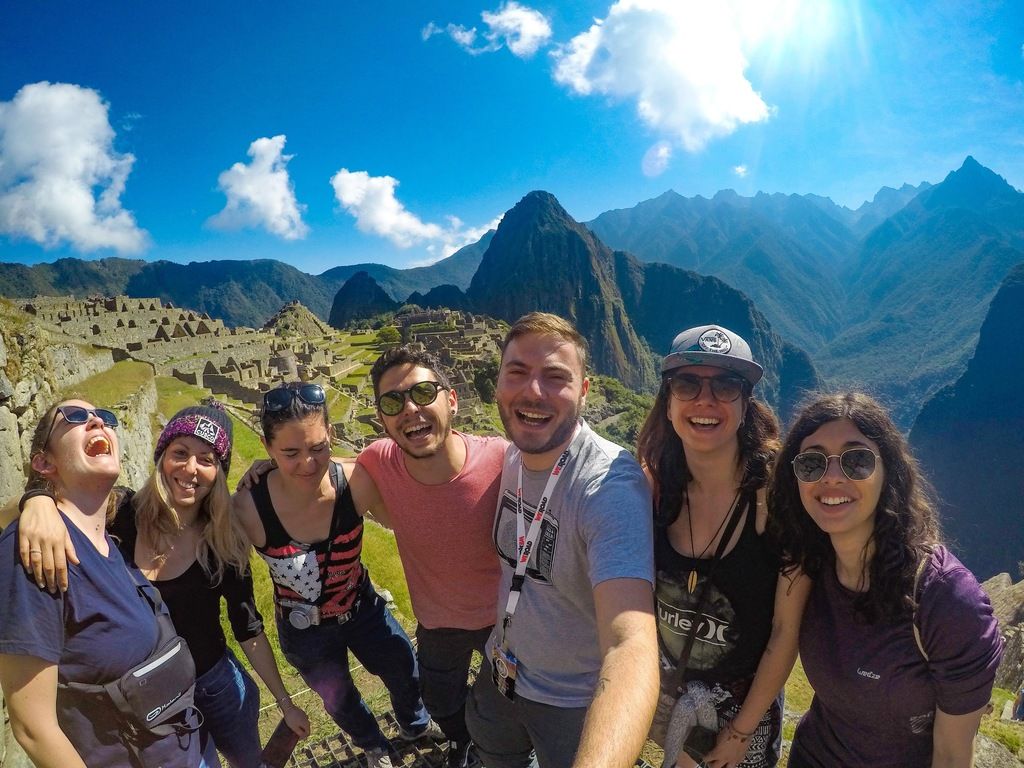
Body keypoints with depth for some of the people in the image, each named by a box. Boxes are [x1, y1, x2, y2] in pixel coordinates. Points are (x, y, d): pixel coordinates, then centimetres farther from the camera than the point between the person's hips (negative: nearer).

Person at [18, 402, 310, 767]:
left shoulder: (225, 542, -14)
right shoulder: (122, 514, -17)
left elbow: (248, 629, -5)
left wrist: (285, 702, 0)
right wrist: (39, 501, -54)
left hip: (218, 684, 2)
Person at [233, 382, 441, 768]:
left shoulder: (353, 483, -29)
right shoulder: (248, 509, -33)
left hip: (363, 610, 1)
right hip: (305, 634, -1)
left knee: (407, 676, 24)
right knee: (339, 699, 28)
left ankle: (414, 726, 63)